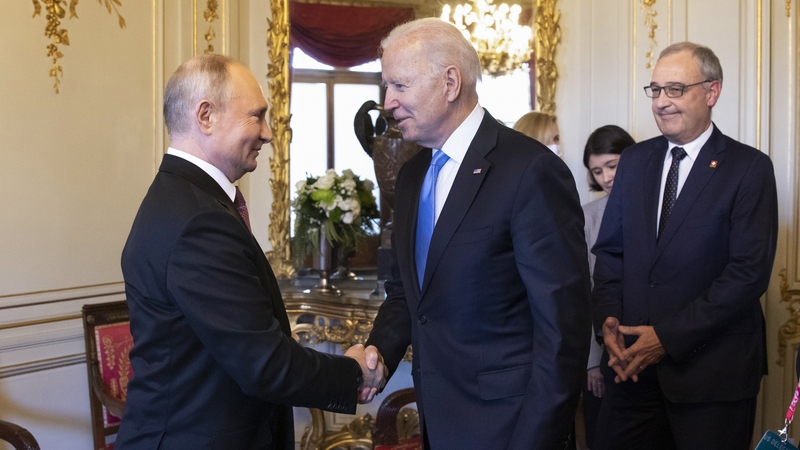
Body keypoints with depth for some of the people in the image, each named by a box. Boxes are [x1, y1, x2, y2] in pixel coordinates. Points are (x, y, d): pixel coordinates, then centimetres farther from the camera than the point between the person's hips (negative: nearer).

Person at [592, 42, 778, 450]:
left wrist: (669, 336, -16)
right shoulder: (634, 161, 11)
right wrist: (608, 318, -5)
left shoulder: (749, 168, -6)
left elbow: (750, 271, -13)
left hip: (712, 370, -4)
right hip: (633, 361, 4)